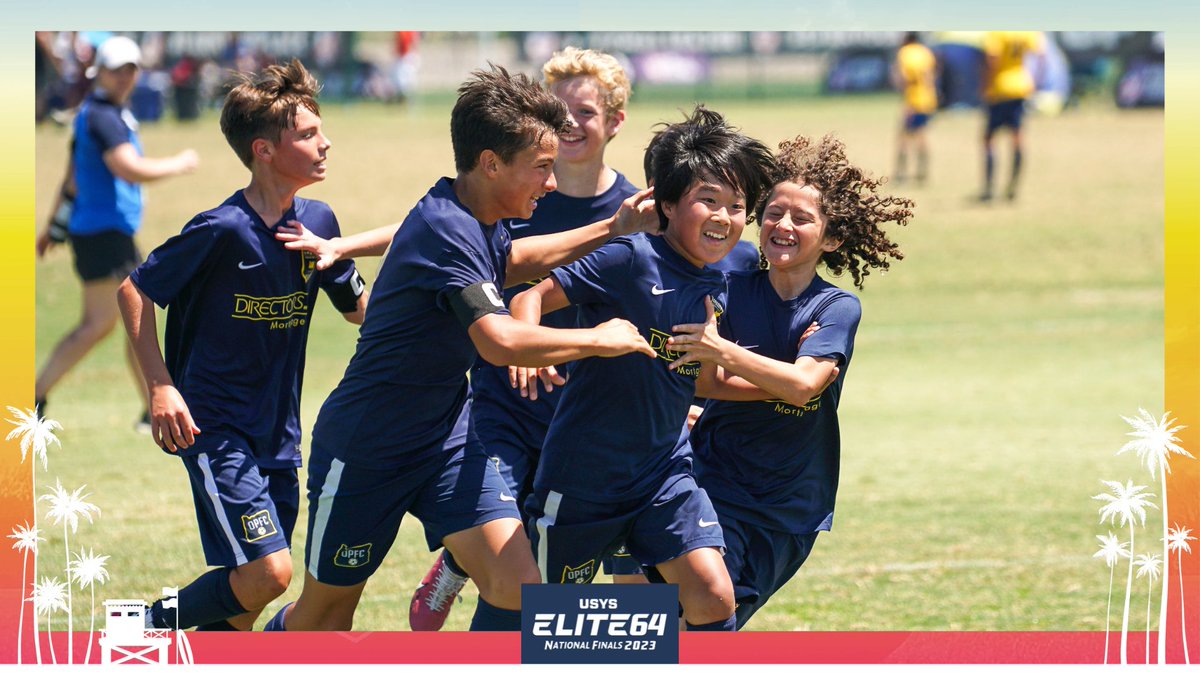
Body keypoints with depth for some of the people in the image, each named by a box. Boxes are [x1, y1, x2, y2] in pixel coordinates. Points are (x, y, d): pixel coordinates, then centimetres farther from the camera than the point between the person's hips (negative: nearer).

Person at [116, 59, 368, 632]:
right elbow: (135, 291, -8)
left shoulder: (318, 223, 2)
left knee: (248, 592, 8)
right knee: (266, 573, -18)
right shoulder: (223, 230, -18)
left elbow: (358, 305, 18)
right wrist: (161, 386, -14)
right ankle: (153, 626, 2)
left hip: (279, 432, 7)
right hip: (214, 428, -7)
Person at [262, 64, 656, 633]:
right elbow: (500, 342, -40)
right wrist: (598, 340, -26)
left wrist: (610, 229, 22)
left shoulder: (475, 221, 1)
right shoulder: (446, 230, -27)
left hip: (446, 438, 8)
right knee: (324, 617, 8)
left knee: (518, 587, -12)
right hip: (364, 451, -8)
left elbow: (506, 262, 27)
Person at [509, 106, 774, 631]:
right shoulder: (629, 260, -16)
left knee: (712, 595, -12)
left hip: (662, 470, 5)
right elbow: (531, 297, -15)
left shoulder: (715, 291, 4)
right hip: (582, 470, -5)